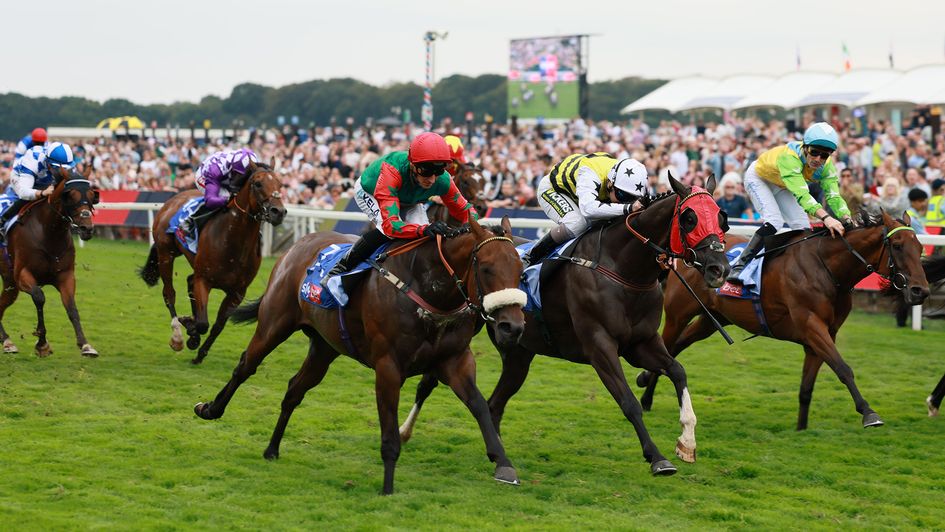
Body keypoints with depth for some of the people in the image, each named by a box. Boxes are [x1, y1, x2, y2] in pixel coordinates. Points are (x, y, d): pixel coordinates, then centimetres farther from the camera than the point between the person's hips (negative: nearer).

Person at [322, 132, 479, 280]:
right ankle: (341, 268, -16)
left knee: (424, 231, -20)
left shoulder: (443, 180, -35)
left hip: (408, 200, 4)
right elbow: (390, 224, -55)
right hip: (369, 192, -4)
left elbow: (464, 209, -18)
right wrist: (424, 229, -72)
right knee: (386, 230, -32)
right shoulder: (391, 170, -49)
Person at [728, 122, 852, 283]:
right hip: (758, 177, -7)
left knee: (803, 228, -3)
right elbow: (801, 194, -55)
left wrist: (848, 219, -49)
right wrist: (826, 217, -67)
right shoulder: (789, 157, -45)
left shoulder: (826, 167, -24)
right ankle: (739, 266, -21)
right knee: (774, 222, -26)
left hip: (781, 186, 7)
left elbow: (834, 197, -29)